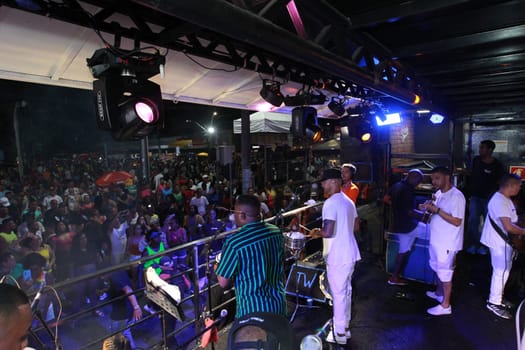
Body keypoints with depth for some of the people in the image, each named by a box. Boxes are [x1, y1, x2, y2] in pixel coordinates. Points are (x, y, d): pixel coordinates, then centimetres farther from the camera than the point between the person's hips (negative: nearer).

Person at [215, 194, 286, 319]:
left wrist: (218, 268, 3)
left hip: (253, 311, -5)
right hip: (279, 303, 6)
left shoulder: (234, 243, -23)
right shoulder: (276, 231, -5)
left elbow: (223, 282, -15)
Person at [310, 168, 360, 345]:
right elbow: (356, 226, 16)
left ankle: (339, 333, 18)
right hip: (350, 253, 9)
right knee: (346, 291, 19)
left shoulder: (330, 203, -21)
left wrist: (316, 232, -9)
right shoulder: (349, 201, 7)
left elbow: (328, 232, -27)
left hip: (337, 257, -9)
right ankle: (345, 327, 34)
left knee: (338, 294, 4)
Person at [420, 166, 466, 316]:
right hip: (436, 239, 9)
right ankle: (439, 293, 43)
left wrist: (436, 209, -28)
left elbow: (456, 221, -25)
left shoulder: (456, 196, -21)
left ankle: (445, 305, 16)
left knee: (445, 272, 3)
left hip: (447, 243, -9)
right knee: (438, 269, 23)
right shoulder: (439, 193, 6)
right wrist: (427, 207, -5)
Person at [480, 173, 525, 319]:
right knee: (501, 271, 0)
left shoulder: (505, 199, 9)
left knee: (503, 270, 20)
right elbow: (509, 227, -28)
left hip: (505, 241, 10)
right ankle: (494, 303, 14)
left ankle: (497, 297, 35)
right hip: (500, 243, -10)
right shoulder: (500, 201, -25)